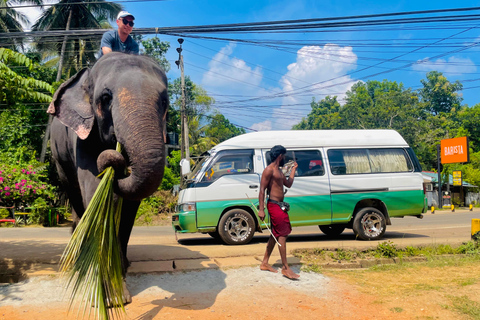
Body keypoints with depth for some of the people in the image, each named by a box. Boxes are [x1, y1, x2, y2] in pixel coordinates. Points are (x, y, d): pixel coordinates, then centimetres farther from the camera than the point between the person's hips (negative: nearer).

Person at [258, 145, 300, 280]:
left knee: (275, 235, 14)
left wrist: (293, 169, 28)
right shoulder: (269, 170, -12)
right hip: (274, 205, -10)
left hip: (279, 205, 10)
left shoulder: (279, 171, 18)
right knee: (282, 234, -9)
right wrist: (261, 209, -22)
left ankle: (265, 263, 22)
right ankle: (285, 268, -4)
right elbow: (262, 190, -17)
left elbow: (288, 184, 26)